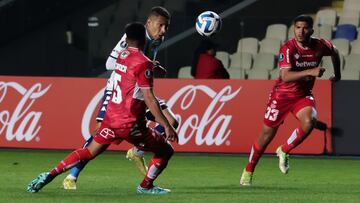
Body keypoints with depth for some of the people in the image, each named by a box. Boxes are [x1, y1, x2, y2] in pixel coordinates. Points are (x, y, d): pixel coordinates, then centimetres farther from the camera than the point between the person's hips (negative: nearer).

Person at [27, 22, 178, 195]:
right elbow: (149, 98, -19)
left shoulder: (122, 56, 6)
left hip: (111, 117, 7)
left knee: (89, 152, 18)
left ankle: (51, 174, 8)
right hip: (130, 123, -7)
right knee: (166, 151, 9)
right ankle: (146, 186, 17)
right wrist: (167, 126, -18)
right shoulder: (143, 63, -15)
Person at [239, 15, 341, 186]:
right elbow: (285, 76, -34)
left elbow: (334, 52, 17)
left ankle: (284, 151, -2)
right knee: (267, 134, 2)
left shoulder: (320, 46, -9)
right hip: (282, 94, -3)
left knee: (309, 122, -28)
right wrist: (310, 72, -43)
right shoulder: (288, 48, -22)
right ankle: (248, 172, 21)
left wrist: (337, 74, 22)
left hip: (303, 95, 3)